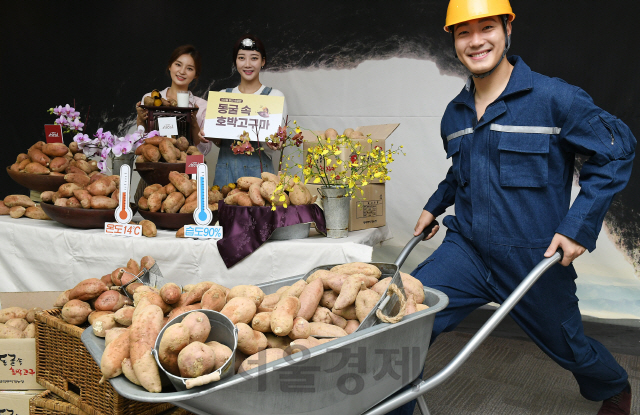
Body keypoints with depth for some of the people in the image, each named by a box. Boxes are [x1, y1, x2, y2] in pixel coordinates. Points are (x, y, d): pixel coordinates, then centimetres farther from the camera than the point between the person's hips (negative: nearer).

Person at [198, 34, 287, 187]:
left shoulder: (274, 96, 2)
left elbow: (275, 147, 0)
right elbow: (220, 142, 15)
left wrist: (271, 144, -22)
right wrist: (211, 137, -6)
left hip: (257, 170, -3)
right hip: (225, 171, 3)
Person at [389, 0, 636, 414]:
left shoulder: (553, 97, -11)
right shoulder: (455, 114, 6)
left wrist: (579, 224, -13)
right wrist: (435, 205, 21)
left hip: (537, 260, -3)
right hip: (466, 252, 4)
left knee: (568, 346, 19)